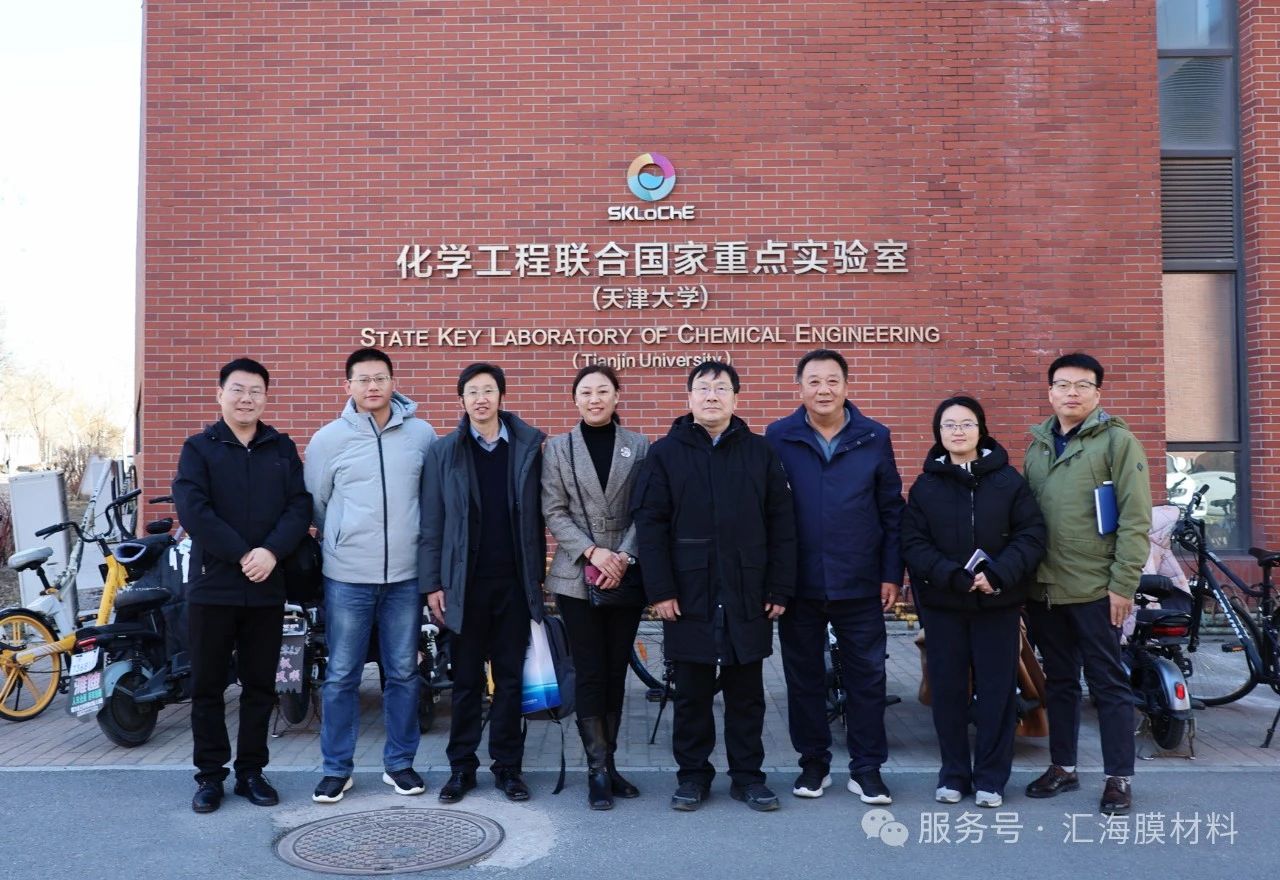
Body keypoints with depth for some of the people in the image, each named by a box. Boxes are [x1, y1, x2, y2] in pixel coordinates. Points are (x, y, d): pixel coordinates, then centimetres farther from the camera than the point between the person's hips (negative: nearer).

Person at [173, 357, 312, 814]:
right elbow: (192, 509, -10)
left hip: (267, 587, 2)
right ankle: (210, 775, 18)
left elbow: (300, 506, -1)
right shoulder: (199, 447, 3)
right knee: (207, 686, 6)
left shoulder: (283, 449, 9)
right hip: (212, 585, -1)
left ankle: (250, 771, 21)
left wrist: (271, 552, -17)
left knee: (260, 686, 9)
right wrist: (242, 555, -17)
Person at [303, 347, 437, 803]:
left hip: (406, 576, 1)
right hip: (347, 577, -1)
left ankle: (399, 763, 24)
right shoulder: (328, 439, 1)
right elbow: (314, 504, 10)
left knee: (403, 674, 9)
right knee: (341, 676, 5)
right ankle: (336, 768, 20)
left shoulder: (422, 434, 2)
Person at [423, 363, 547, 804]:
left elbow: (537, 517, 2)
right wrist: (433, 582, -2)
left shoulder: (528, 447, 2)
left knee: (510, 677, 8)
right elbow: (432, 523, 2)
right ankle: (461, 766, 21)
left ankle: (507, 765, 20)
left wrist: (538, 575, -1)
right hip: (466, 582, 0)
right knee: (466, 680, 9)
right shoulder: (445, 451, 3)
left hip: (515, 581, 0)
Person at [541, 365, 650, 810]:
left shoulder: (639, 446, 5)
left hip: (626, 577, 1)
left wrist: (623, 556, -13)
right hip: (577, 578, -1)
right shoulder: (557, 448, 5)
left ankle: (607, 763, 20)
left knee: (616, 673, 8)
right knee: (590, 674, 0)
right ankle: (598, 769, 8)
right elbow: (554, 512, -1)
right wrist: (591, 551, -13)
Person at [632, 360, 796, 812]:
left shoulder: (760, 452, 6)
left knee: (746, 693, 11)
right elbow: (650, 524, -2)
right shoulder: (665, 453, 2)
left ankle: (748, 775, 24)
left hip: (748, 596, 1)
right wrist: (660, 589, -9)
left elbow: (781, 525, 4)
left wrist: (780, 588, -1)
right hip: (690, 596, -1)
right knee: (692, 693, 9)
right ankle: (692, 775, 23)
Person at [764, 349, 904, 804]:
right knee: (804, 676, 11)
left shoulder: (874, 438, 0)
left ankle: (867, 767, 23)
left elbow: (892, 511, 4)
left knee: (866, 676, 8)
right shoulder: (779, 437, -3)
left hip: (860, 585, 0)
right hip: (799, 584, 0)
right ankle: (813, 762, 28)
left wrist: (892, 574, 0)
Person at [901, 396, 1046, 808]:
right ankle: (953, 773, 20)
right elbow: (914, 544, -3)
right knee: (948, 690, 6)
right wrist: (955, 576, -17)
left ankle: (991, 776, 17)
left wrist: (998, 574, -18)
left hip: (998, 603, 0)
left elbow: (1031, 535, -4)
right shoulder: (925, 485, 3)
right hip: (942, 604, 1)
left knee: (996, 690, 5)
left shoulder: (1008, 480, 2)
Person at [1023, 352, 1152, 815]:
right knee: (1059, 681, 15)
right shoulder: (1037, 445, 12)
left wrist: (1123, 584, -13)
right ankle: (1063, 767, 27)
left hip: (1095, 589, -5)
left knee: (1108, 685, 4)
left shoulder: (1117, 441, -5)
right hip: (1044, 588, 6)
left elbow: (1135, 519, -10)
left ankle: (1119, 777, 15)